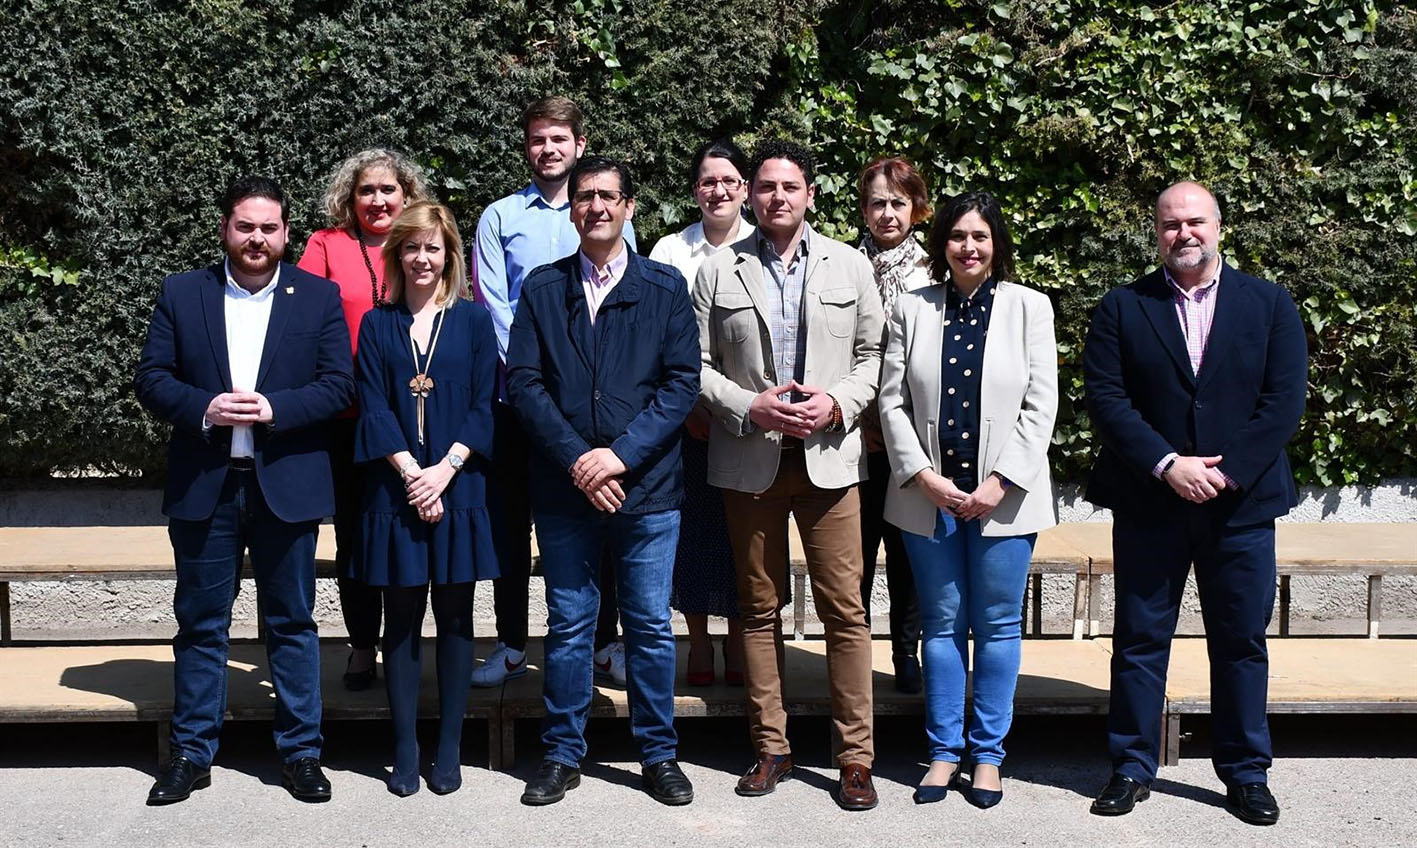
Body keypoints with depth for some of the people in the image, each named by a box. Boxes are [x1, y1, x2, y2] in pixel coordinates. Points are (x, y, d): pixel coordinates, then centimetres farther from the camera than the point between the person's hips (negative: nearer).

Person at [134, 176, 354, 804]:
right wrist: (204, 408, -16)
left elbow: (339, 385, -3)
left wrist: (272, 409, -17)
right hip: (204, 486, 1)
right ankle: (192, 752, 19)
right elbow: (152, 379, 2)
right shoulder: (181, 294, 6)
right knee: (200, 624, 9)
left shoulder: (318, 297, 3)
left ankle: (301, 752, 17)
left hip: (287, 485, -1)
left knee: (292, 623, 7)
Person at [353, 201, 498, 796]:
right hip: (395, 489, 1)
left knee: (454, 616, 4)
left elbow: (483, 406, 0)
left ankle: (449, 750, 11)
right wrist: (411, 473, -12)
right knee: (401, 618, 4)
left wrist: (445, 469, -13)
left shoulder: (473, 321, 6)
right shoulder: (377, 325, 8)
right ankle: (404, 751, 11)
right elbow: (373, 407, 0)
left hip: (457, 485, 0)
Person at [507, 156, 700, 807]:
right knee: (569, 626, 9)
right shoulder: (542, 288, 7)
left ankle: (659, 754, 20)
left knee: (651, 627, 6)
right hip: (564, 486, 1)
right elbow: (522, 381, -1)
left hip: (647, 487, -1)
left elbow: (683, 381, -3)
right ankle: (563, 755, 21)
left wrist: (622, 453, -13)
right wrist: (576, 460, -12)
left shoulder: (665, 287, 4)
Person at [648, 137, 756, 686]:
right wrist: (689, 403, -7)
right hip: (686, 414, 0)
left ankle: (739, 639, 16)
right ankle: (699, 640, 15)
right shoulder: (670, 251, 6)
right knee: (693, 521, 2)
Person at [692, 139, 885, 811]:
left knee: (844, 610, -2)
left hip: (828, 454, 0)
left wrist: (838, 403, -10)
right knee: (759, 608, 9)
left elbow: (873, 353, 8)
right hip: (749, 459, 1)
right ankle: (771, 748, 19)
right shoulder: (718, 272, 6)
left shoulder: (849, 266, 7)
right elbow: (698, 364, 4)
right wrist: (749, 408, -11)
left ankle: (855, 757, 6)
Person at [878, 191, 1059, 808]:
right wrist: (923, 475, -9)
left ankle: (987, 754, 17)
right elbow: (892, 402, 3)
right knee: (942, 624, 9)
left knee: (998, 626, 5)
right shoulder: (912, 309, 4)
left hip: (1002, 495, -1)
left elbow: (1041, 405, -2)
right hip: (930, 495, 1)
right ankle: (944, 750, 19)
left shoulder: (1029, 306, 2)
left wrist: (998, 483, -10)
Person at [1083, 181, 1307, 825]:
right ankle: (1131, 767, 18)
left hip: (1242, 502, 1)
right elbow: (1106, 398, -6)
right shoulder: (1121, 308, 3)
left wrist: (1226, 472, -12)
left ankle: (1246, 773, 21)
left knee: (1242, 641, 8)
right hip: (1148, 503, 0)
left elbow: (1284, 400, -3)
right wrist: (1167, 465, -16)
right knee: (1140, 640, 6)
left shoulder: (1270, 305, 5)